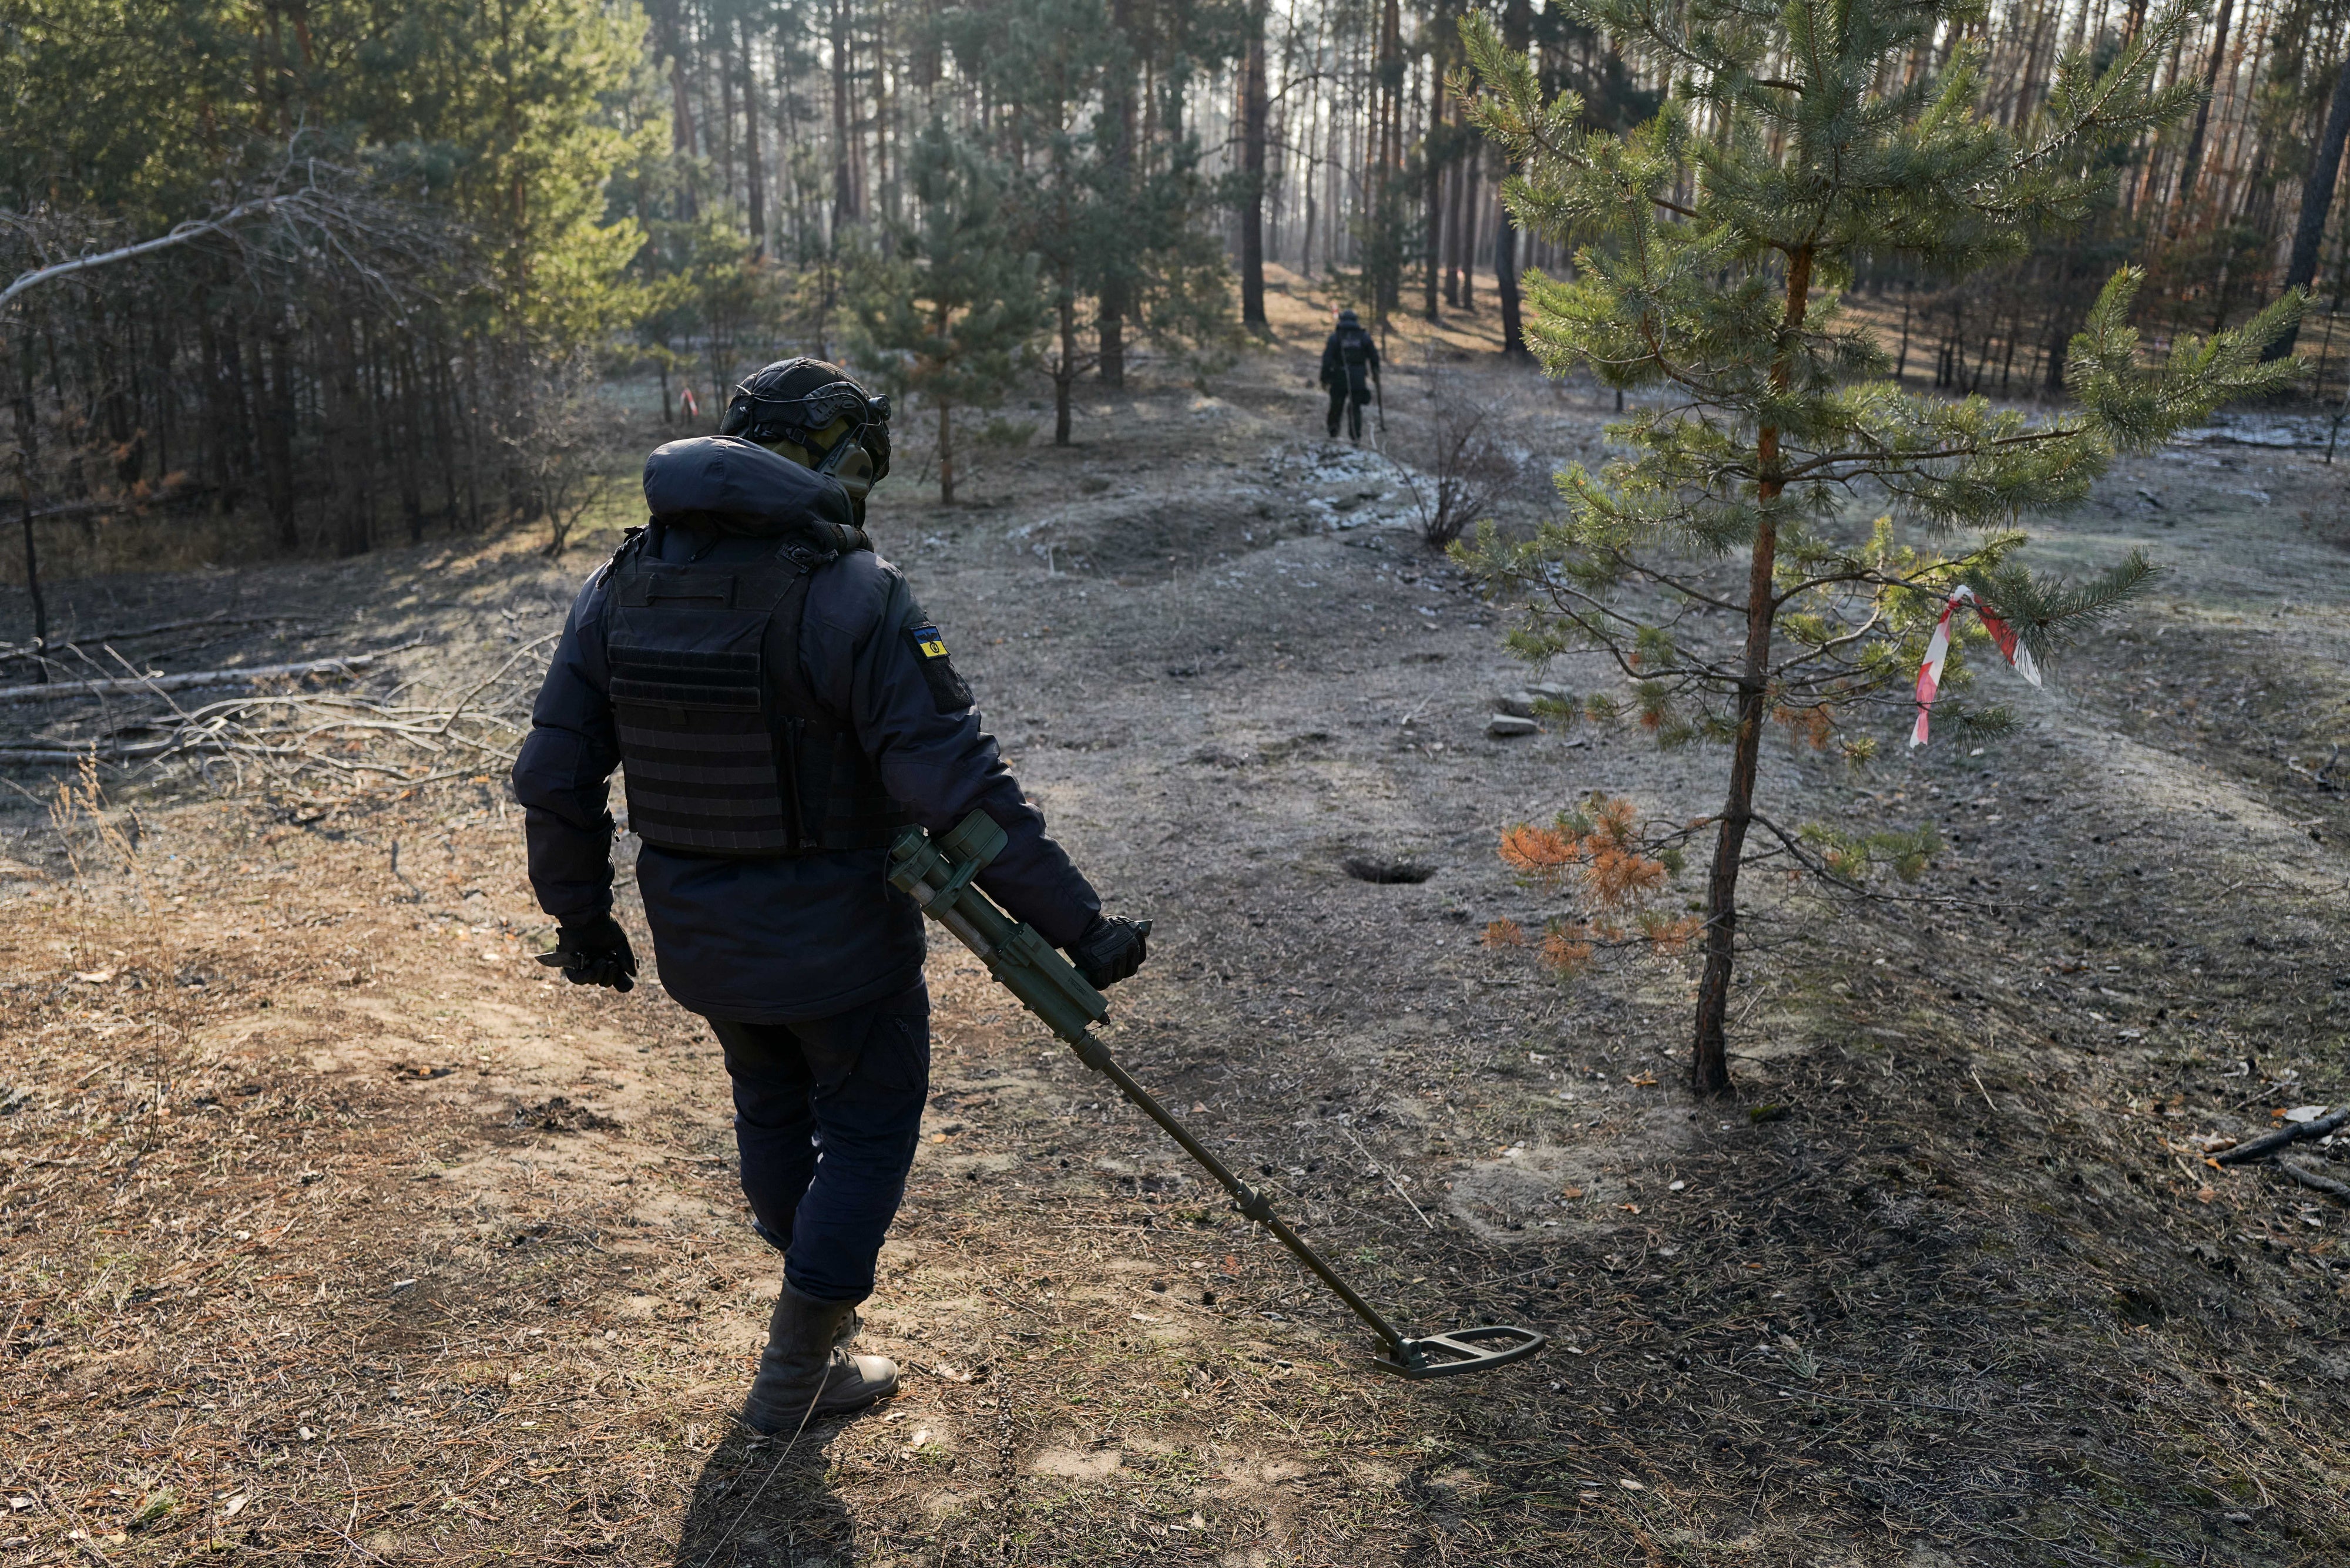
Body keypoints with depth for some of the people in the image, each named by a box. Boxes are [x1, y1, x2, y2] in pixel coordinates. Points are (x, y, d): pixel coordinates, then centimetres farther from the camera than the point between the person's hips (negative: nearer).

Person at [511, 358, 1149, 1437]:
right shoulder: (849, 593, -21)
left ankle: (817, 1301, 49)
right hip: (836, 940, -6)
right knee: (868, 1122, 16)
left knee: (772, 1106, 27)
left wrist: (582, 920, 16)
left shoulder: (619, 588, -3)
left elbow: (554, 781, 2)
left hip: (695, 937, 6)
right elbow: (961, 788, -25)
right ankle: (794, 1374, 26)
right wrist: (1078, 926, -19)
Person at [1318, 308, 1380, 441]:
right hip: (1358, 380, 1)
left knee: (1336, 406, 13)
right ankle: (1355, 436, -1)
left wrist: (1325, 378, -2)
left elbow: (1327, 360, -8)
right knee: (1355, 408, 6)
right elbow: (1374, 357, 8)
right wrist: (1375, 374, 21)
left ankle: (1333, 434, 14)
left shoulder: (1335, 338, -3)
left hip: (1339, 379, -1)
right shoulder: (1364, 337, 3)